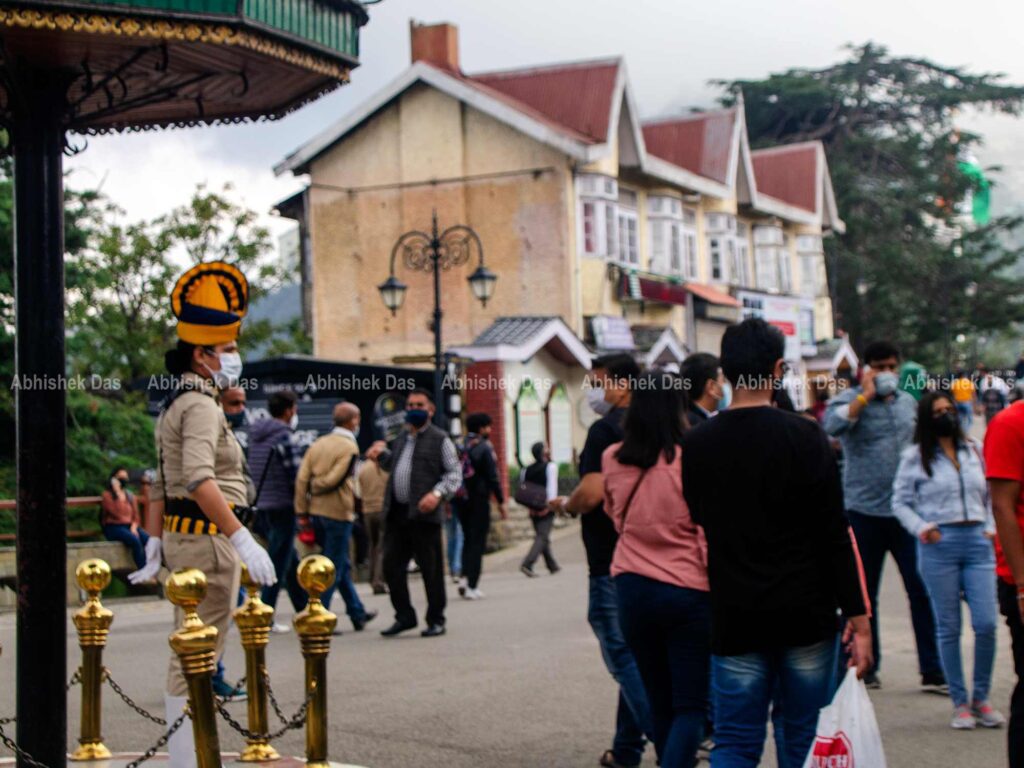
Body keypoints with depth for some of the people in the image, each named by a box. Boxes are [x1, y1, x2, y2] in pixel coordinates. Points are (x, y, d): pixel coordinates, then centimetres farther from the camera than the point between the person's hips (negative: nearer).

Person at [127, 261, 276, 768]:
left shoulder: (175, 405, 17)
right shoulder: (200, 406, -15)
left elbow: (161, 487, 20)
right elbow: (199, 480, -29)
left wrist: (155, 546, 22)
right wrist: (243, 540, -32)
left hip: (184, 538, 11)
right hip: (207, 540, -11)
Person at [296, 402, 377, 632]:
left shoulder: (318, 443, 8)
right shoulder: (350, 447, -10)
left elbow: (301, 478, 1)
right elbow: (335, 479, -19)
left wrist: (302, 510, 3)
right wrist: (315, 488, -1)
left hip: (316, 511, 7)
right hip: (338, 512, -7)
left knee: (343, 564, 19)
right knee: (333, 568, 0)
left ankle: (358, 614, 29)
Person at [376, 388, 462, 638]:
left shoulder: (439, 439, 0)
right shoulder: (401, 439, 20)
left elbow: (455, 473, -6)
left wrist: (437, 493, -21)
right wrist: (382, 454, 17)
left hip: (424, 514, -6)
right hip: (397, 513, 6)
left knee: (431, 569, 0)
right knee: (392, 564, 5)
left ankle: (436, 620, 11)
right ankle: (404, 616, 17)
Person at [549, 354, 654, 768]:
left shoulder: (606, 429, -14)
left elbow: (591, 494, -24)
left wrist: (564, 504, -4)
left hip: (612, 563, -9)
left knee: (625, 659, -5)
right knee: (635, 657, 15)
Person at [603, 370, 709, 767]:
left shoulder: (612, 460, 2)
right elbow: (709, 534, -11)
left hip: (632, 588, 5)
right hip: (688, 592, -4)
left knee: (659, 701, 18)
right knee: (691, 706, 2)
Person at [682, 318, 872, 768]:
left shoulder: (696, 445, 1)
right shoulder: (804, 437, -9)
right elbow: (834, 536, -10)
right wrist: (857, 617, -5)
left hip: (734, 622, 2)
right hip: (806, 618, -2)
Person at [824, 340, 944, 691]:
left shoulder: (909, 403, 14)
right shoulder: (851, 400, -2)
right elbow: (833, 424, -25)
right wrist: (866, 395, -18)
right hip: (865, 511, -3)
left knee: (922, 589, -2)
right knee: (864, 592, 8)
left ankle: (932, 671, 3)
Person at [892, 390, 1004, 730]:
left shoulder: (974, 450, 14)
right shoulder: (915, 457, 3)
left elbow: (989, 494, 21)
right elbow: (900, 501, 5)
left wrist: (991, 526, 7)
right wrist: (920, 528, -10)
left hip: (977, 540, 3)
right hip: (939, 545, -3)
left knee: (986, 623, -6)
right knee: (949, 627, 2)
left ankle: (981, 698, 11)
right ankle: (959, 702, 13)